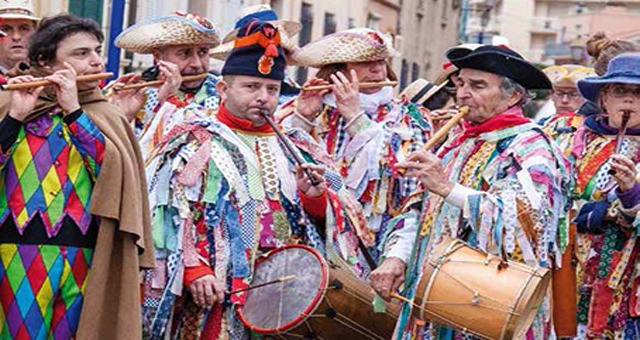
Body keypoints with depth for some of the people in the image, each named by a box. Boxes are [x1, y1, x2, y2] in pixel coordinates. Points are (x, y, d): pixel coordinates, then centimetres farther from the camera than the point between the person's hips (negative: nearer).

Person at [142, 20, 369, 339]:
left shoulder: (296, 148, 17)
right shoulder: (195, 144, 4)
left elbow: (330, 219, 14)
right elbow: (173, 216, -6)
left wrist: (316, 197, -7)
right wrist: (193, 269, -18)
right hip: (219, 297, -4)